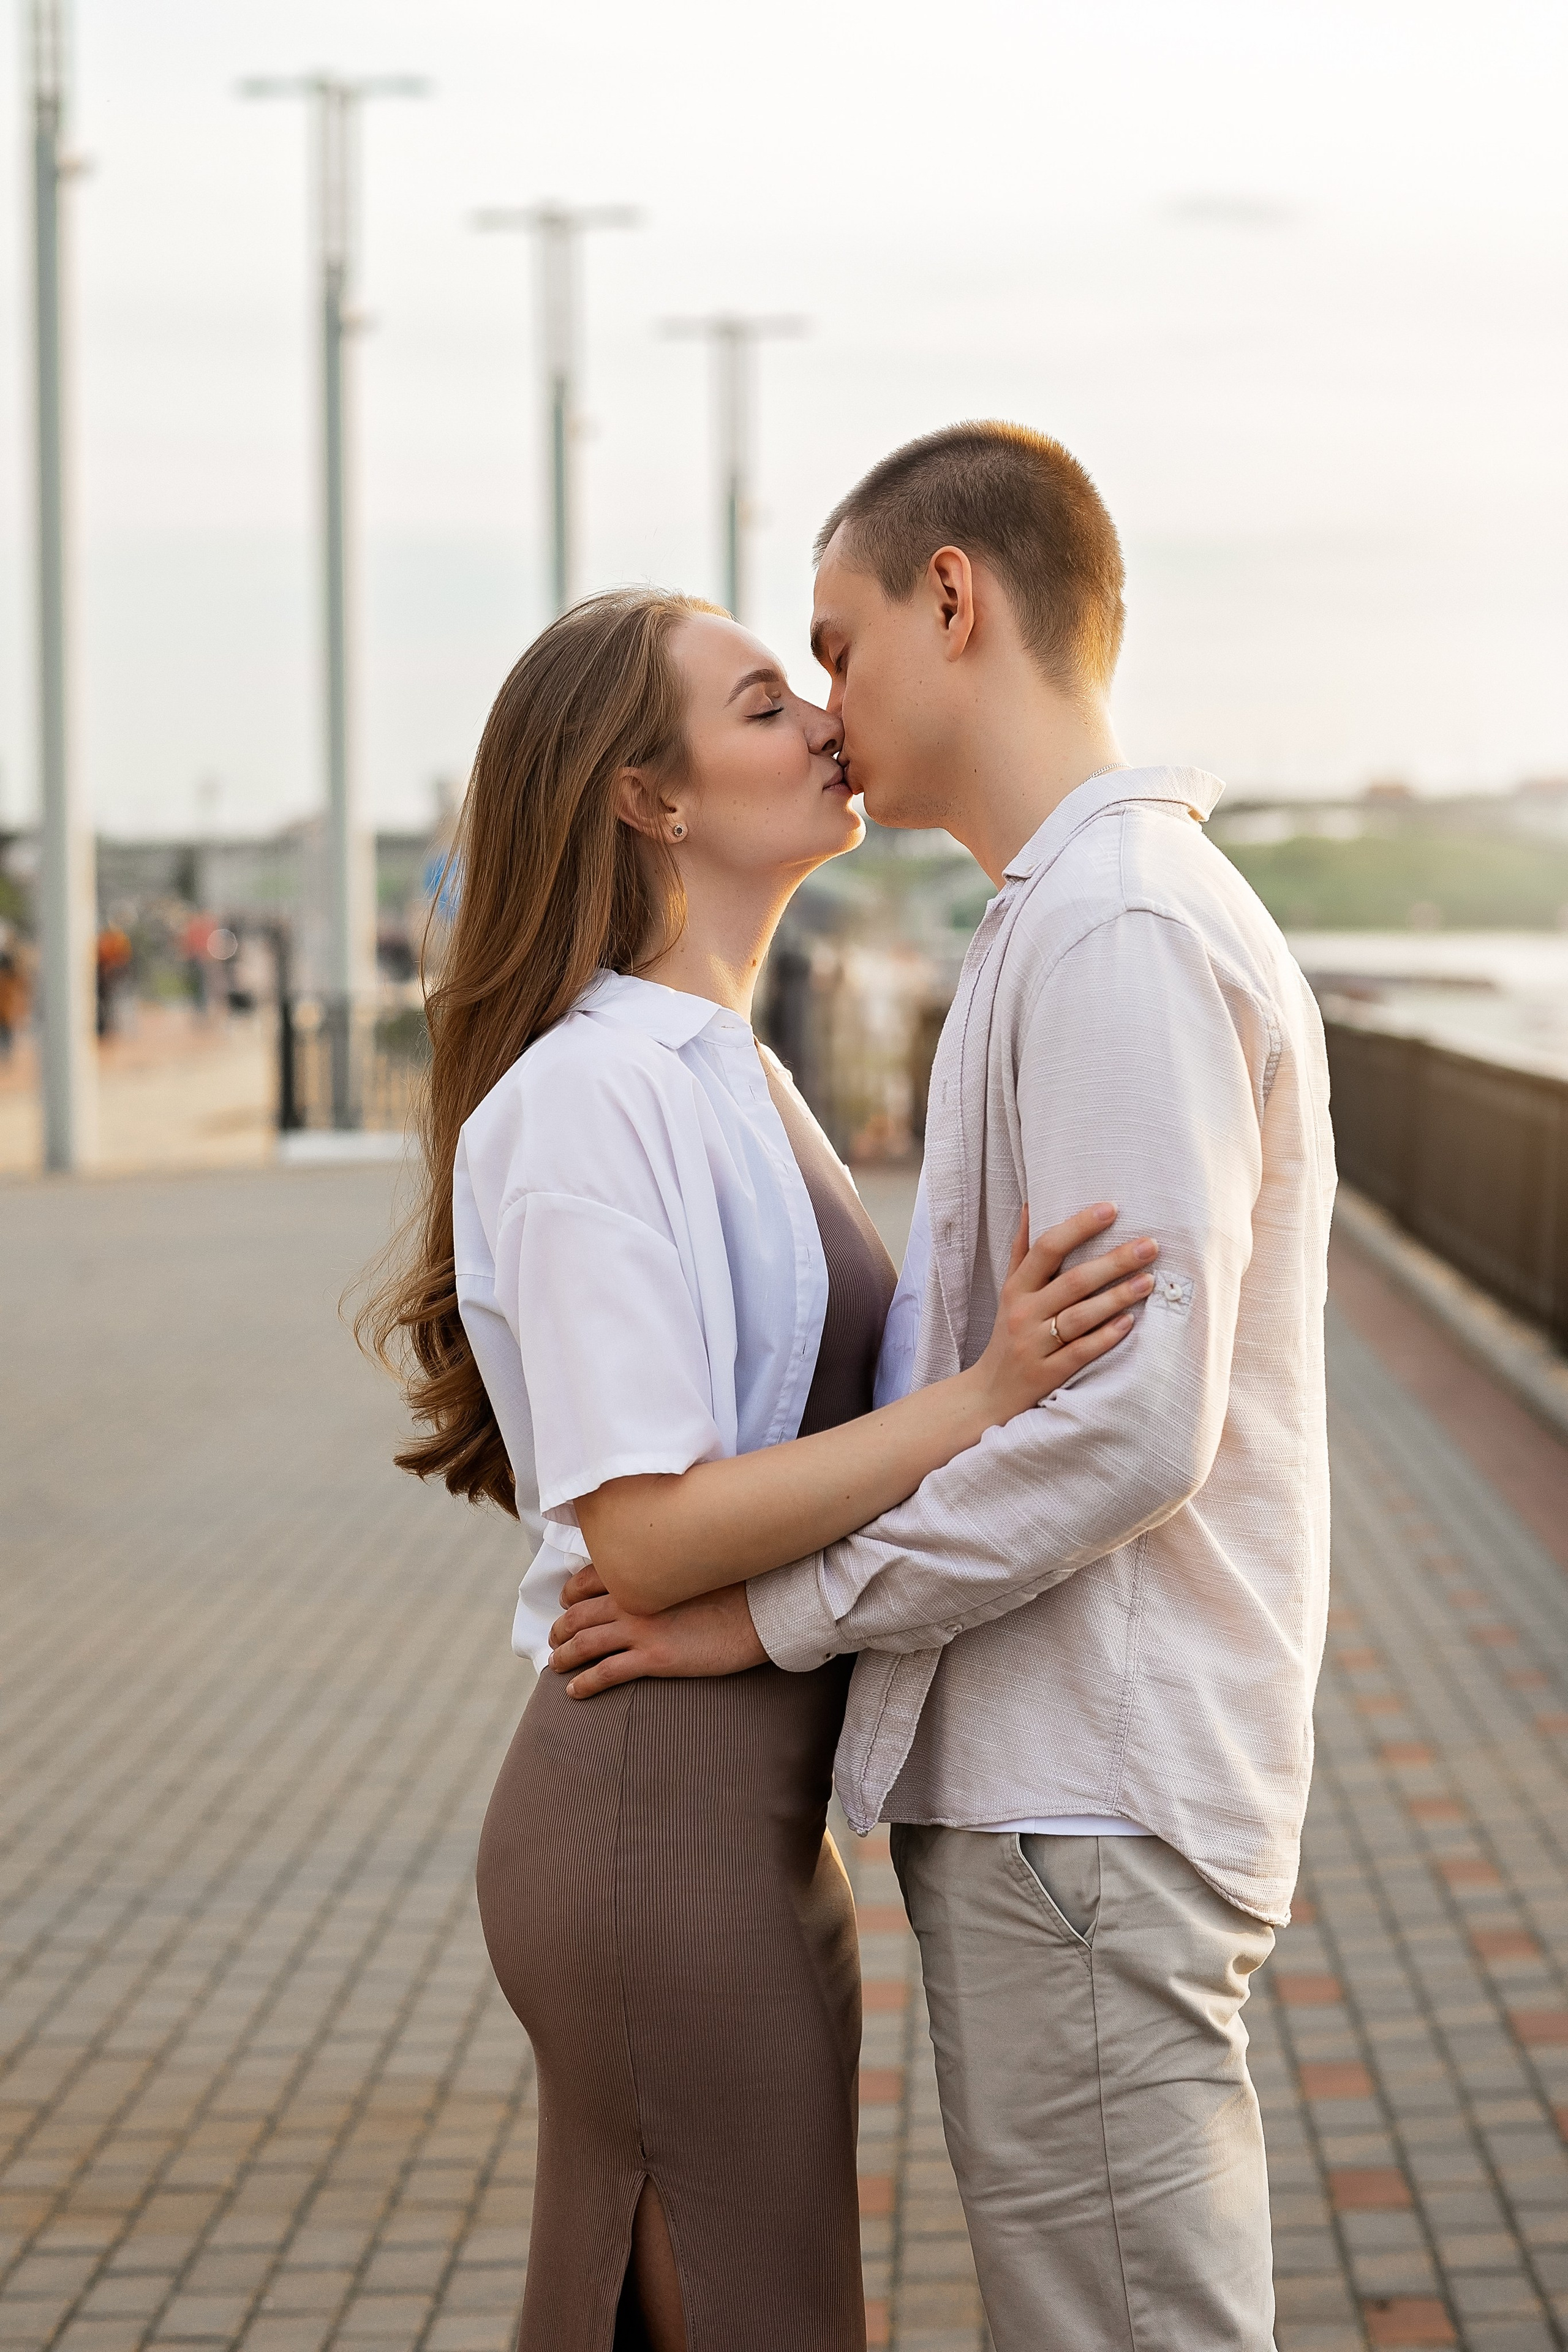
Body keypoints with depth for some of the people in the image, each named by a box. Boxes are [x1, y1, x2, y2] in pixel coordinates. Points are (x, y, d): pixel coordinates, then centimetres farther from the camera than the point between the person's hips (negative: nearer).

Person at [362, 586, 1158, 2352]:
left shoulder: (732, 1075, 14)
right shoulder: (585, 1097, -17)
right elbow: (644, 1531, -22)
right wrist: (987, 1396, -23)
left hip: (760, 1810, 9)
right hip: (661, 1822, -9)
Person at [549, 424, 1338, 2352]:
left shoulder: (1122, 932, -16)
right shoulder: (1086, 916, 18)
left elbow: (1131, 1425, -23)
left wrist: (777, 1610, -15)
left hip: (1087, 1809, -10)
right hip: (1049, 1780, 10)